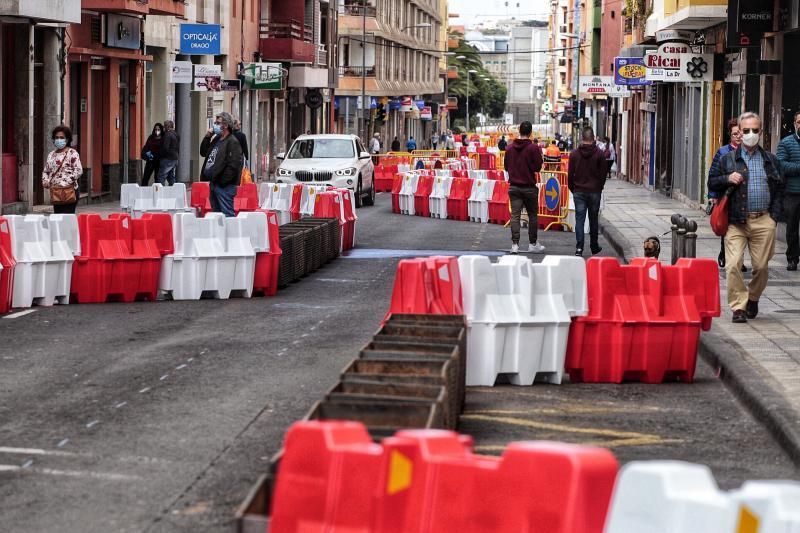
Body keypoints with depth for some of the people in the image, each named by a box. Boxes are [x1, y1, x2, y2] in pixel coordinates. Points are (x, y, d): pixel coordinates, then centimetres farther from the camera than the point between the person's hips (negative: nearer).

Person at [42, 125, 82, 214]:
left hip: (68, 191, -6)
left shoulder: (72, 153, -3)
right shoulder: (51, 155, 17)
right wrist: (45, 181, 3)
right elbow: (46, 171, 24)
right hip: (55, 192, 7)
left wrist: (67, 182, -19)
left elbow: (78, 170, -11)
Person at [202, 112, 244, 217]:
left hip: (225, 185, -10)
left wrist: (223, 181, -21)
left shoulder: (232, 142, -12)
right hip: (214, 184, 10)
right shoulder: (216, 140, 17)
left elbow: (233, 165, -20)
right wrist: (207, 138, 13)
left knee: (227, 214, -9)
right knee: (216, 214, 15)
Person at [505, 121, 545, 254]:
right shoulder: (533, 148, -12)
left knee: (515, 216, 1)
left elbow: (506, 166, 10)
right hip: (529, 187, -3)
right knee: (532, 215, 10)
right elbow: (537, 167, -11)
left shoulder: (510, 148, 2)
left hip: (514, 187, 3)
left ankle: (515, 244, -6)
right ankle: (533, 244, 15)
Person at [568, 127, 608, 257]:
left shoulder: (574, 154, -2)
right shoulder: (600, 154, -5)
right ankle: (594, 247, 22)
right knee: (593, 220, 12)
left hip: (579, 192, 0)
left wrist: (573, 189, 13)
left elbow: (570, 175, 1)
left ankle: (579, 248, -13)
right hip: (594, 191, 0)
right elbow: (603, 174, 0)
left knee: (579, 220, -1)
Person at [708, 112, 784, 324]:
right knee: (733, 265, -12)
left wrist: (774, 216, 4)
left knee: (762, 266, 4)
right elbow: (712, 183, 10)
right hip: (736, 221, -1)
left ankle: (753, 298, 29)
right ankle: (738, 306, -3)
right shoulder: (728, 159, 8)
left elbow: (780, 189, 14)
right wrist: (727, 179, -10)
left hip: (763, 221, 1)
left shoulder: (771, 160, 12)